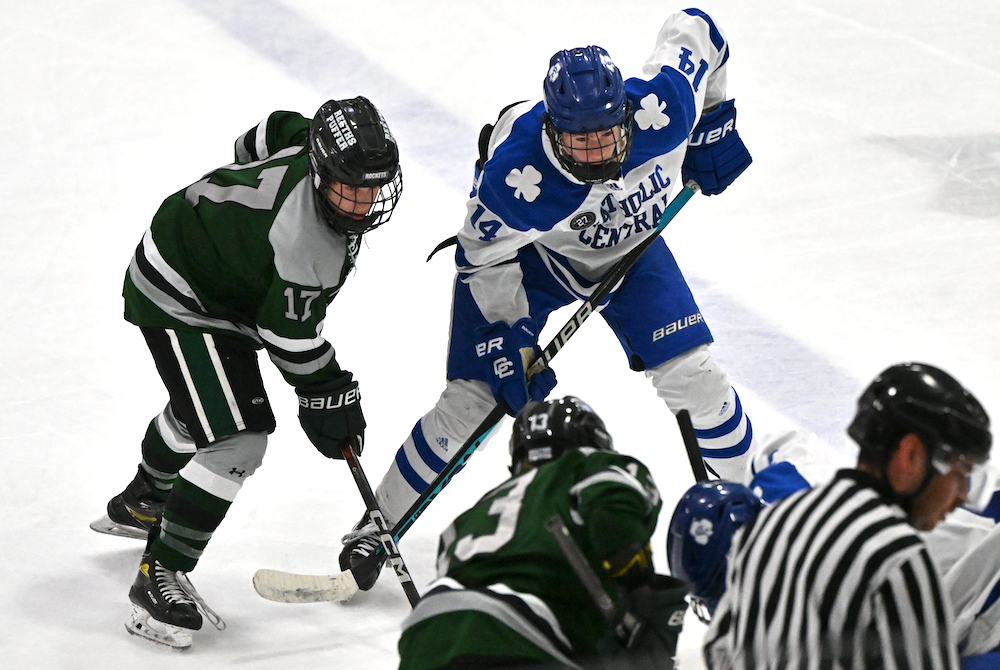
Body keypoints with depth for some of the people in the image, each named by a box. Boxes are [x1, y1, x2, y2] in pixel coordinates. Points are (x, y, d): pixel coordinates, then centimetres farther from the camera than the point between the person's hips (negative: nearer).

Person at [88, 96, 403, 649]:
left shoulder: (316, 147, -14)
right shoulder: (303, 241, -38)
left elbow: (267, 137, 8)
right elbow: (290, 334, -26)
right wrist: (328, 396, -13)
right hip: (181, 300, -11)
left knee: (200, 403, 34)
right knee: (236, 441, -21)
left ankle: (139, 505, 62)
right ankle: (159, 577, -10)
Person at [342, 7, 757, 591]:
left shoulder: (663, 110, -36)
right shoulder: (517, 177, -42)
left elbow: (695, 29, -14)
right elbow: (482, 255, -22)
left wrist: (715, 124, -6)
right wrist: (511, 338, -22)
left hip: (629, 244, 3)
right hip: (525, 254, -3)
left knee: (694, 378, -5)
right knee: (471, 398, -7)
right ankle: (378, 528, 11)